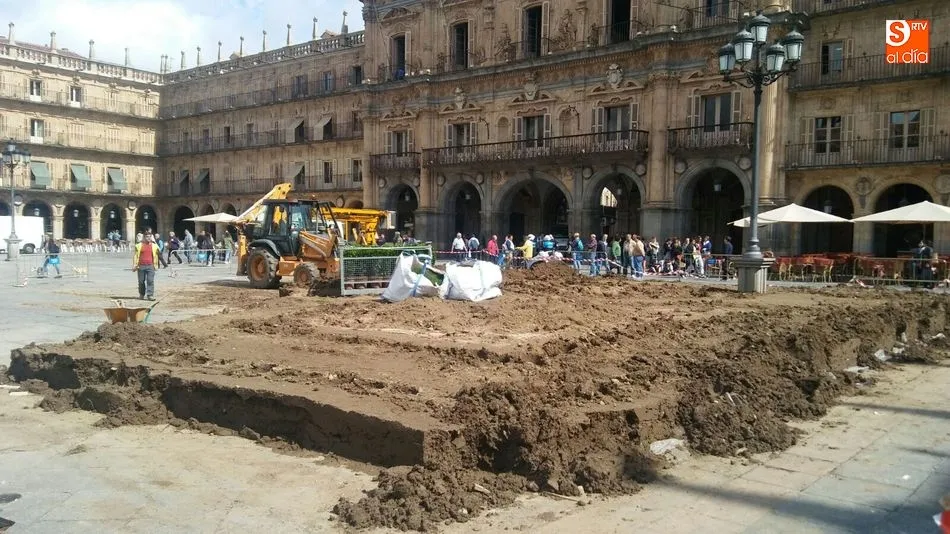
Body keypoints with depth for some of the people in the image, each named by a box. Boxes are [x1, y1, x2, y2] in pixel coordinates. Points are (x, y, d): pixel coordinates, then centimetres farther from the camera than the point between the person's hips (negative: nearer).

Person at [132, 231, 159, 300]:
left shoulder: (154, 246, 10)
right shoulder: (139, 245, 6)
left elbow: (157, 254, 17)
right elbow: (135, 255, 7)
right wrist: (134, 265, 0)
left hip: (150, 266, 0)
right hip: (141, 266, 0)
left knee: (150, 281, -8)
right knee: (141, 281, 8)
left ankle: (150, 295, -9)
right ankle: (142, 295, 22)